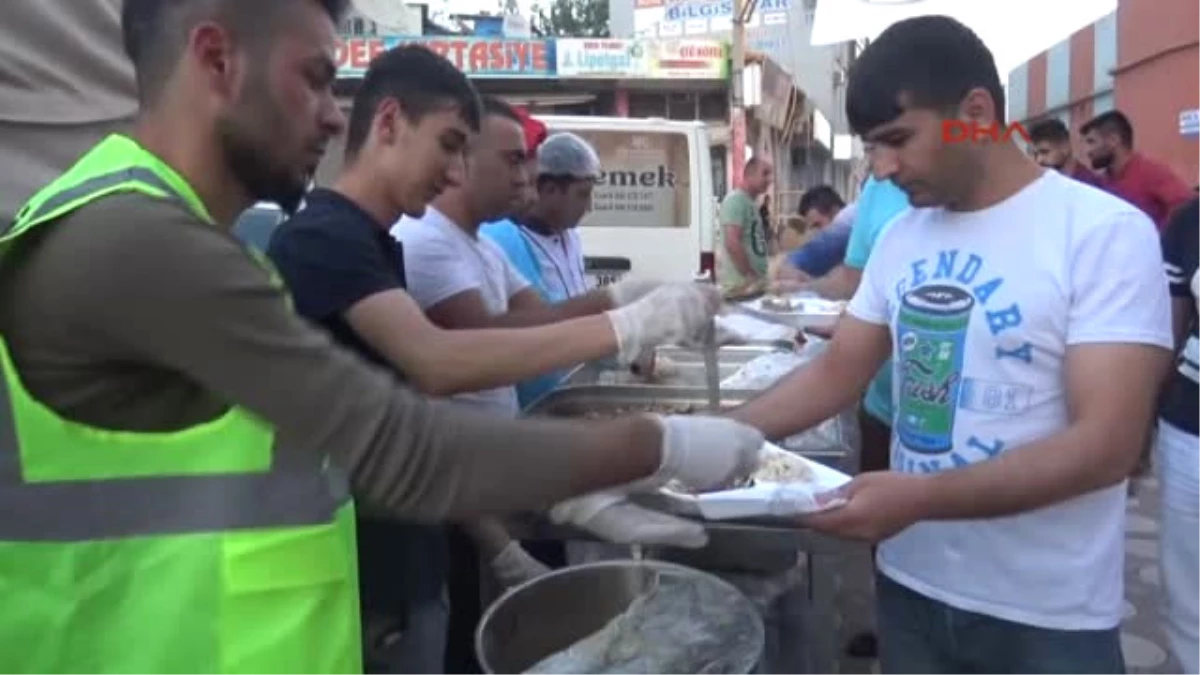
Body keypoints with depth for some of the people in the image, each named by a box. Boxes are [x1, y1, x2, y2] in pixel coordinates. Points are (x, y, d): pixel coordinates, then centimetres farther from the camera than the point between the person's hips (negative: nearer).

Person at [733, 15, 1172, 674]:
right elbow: (836, 373, 6)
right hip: (909, 583, 5)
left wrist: (920, 497, -29)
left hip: (1046, 613, -5)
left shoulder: (1106, 232, -15)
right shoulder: (900, 237, 3)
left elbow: (1107, 443, -20)